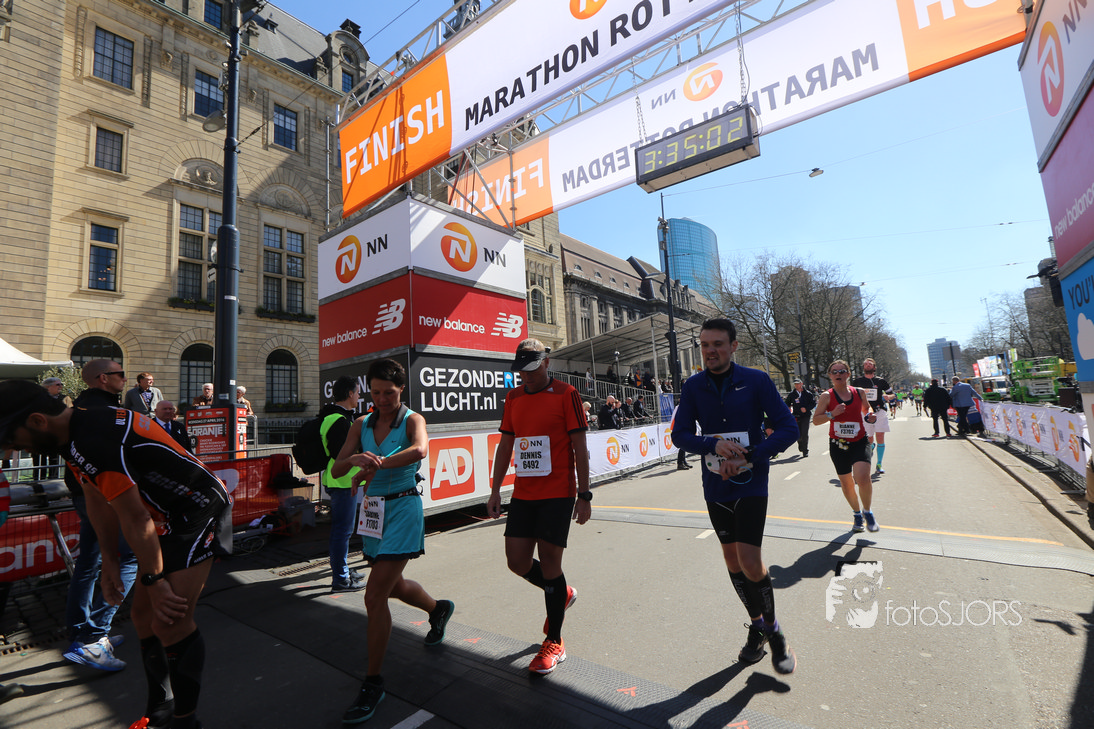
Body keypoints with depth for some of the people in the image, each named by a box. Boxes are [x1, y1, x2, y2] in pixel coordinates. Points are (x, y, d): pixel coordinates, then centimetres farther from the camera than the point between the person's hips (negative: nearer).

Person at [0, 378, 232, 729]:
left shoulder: (93, 442, -26)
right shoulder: (78, 428, 5)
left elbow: (135, 520, -21)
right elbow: (98, 502, 13)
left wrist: (154, 581, -12)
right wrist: (110, 561, 11)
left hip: (200, 509, -10)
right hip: (170, 515, 10)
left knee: (170, 622, -11)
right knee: (144, 615, 17)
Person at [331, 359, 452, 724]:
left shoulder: (412, 419, -9)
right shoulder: (361, 424, 7)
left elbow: (420, 449, -33)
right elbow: (336, 470, -1)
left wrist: (373, 466, -35)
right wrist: (355, 459, -23)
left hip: (403, 507, -7)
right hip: (374, 508, 7)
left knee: (375, 596, -9)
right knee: (393, 586, 23)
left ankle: (373, 682, 10)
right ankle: (439, 609, 52)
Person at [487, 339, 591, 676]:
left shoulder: (565, 394, -6)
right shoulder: (513, 398, 10)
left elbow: (579, 447, -7)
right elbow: (505, 445, 13)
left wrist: (584, 494, -9)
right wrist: (495, 489, 11)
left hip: (558, 493, -5)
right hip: (523, 493, 6)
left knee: (549, 562, 0)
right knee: (517, 562, 6)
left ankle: (554, 642, 21)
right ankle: (562, 594, 36)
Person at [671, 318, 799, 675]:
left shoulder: (756, 380, -8)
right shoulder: (693, 387, -1)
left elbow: (788, 429, -8)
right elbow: (679, 434, -3)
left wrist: (748, 457, -20)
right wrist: (714, 444, -21)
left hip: (751, 482, -3)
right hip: (715, 485, 4)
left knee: (749, 559, -11)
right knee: (731, 557, 13)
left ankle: (773, 628, 17)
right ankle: (756, 625, 35)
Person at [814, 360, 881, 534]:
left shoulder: (860, 392, 2)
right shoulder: (827, 396, -5)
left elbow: (866, 408, 22)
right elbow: (815, 420, -4)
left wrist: (870, 415, 0)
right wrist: (832, 414, -19)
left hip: (860, 442, 0)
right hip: (838, 444, 0)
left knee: (863, 477, -20)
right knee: (846, 483, 10)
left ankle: (867, 511, 9)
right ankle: (857, 514, 37)